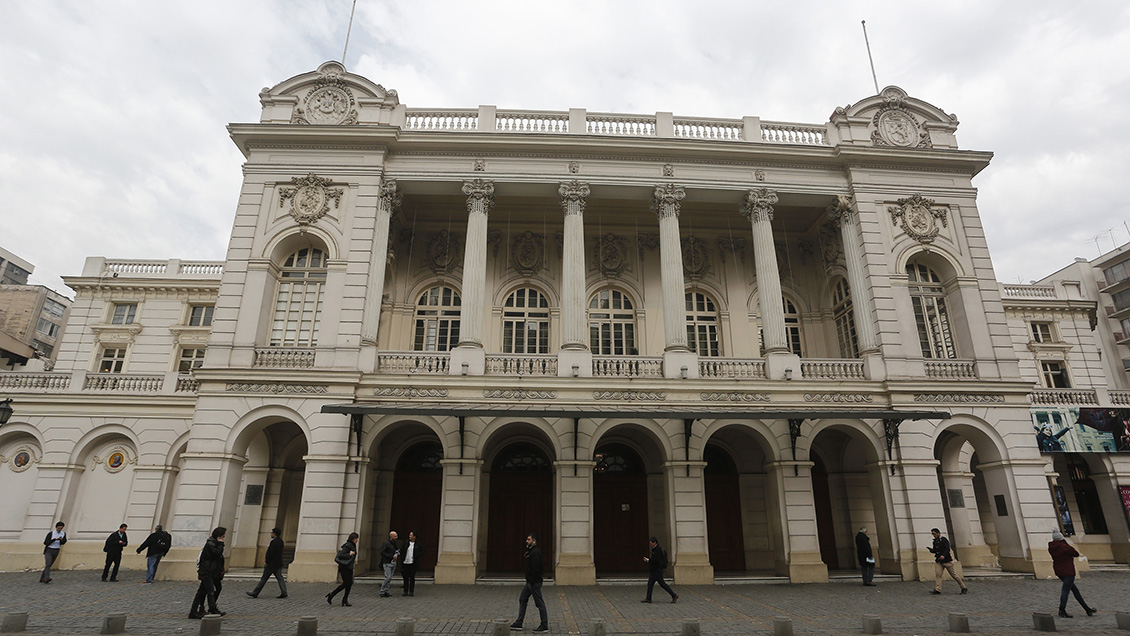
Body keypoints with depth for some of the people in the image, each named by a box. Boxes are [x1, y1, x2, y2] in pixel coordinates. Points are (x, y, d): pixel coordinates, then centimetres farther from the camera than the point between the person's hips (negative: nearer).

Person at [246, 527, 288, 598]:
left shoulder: (274, 542, -18)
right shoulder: (280, 541, 11)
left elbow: (271, 553, -20)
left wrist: (266, 562, -10)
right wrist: (266, 559, 18)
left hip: (271, 564, -8)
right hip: (278, 563, 8)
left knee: (264, 578, 4)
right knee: (279, 578, 5)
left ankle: (255, 593, 15)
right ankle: (284, 593, -1)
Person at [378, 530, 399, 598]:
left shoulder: (394, 544, 14)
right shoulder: (386, 543, -9)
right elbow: (382, 553, -16)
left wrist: (398, 553, 5)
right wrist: (391, 557, -20)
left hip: (393, 563, 8)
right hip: (387, 563, -7)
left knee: (390, 578, 8)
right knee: (388, 578, -12)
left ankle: (386, 591, 14)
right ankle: (382, 592, -2)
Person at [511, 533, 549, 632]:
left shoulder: (535, 552, -20)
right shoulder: (531, 551, 14)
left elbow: (535, 568, -25)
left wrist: (532, 582, -23)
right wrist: (529, 581, 18)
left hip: (534, 582, -11)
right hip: (530, 582, 11)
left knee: (539, 603, -2)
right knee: (522, 600, 14)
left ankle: (545, 626, 6)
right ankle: (519, 623, 20)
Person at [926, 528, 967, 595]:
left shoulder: (944, 540, -9)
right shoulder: (935, 541, 12)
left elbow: (947, 549, -20)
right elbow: (935, 551, 16)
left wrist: (943, 555, -35)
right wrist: (931, 549, -6)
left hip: (946, 560, -6)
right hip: (938, 561, 6)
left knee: (954, 574, 4)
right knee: (937, 574, -7)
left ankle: (964, 588, 22)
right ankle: (937, 589, -10)